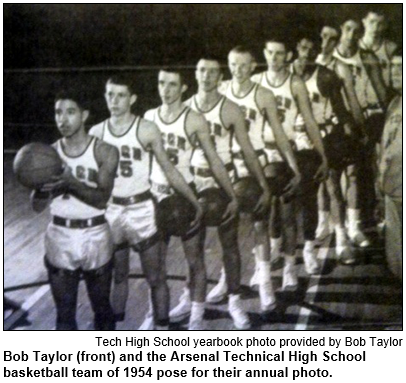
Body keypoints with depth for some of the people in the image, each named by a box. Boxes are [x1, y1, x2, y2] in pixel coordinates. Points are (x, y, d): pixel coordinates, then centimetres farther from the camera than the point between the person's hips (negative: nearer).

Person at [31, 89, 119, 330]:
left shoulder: (105, 152, -6)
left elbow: (102, 199, -17)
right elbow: (37, 206, 0)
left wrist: (71, 183, -31)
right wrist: (44, 187, -21)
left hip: (95, 236, -2)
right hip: (60, 238, 2)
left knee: (101, 306, 13)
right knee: (64, 312, 8)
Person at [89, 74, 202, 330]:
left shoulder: (146, 131, -9)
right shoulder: (96, 133, 1)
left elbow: (169, 170, -3)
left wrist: (195, 201, -5)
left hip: (141, 210, -3)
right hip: (109, 211, 3)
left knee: (155, 277, 5)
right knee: (116, 276, 16)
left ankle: (162, 330, 16)